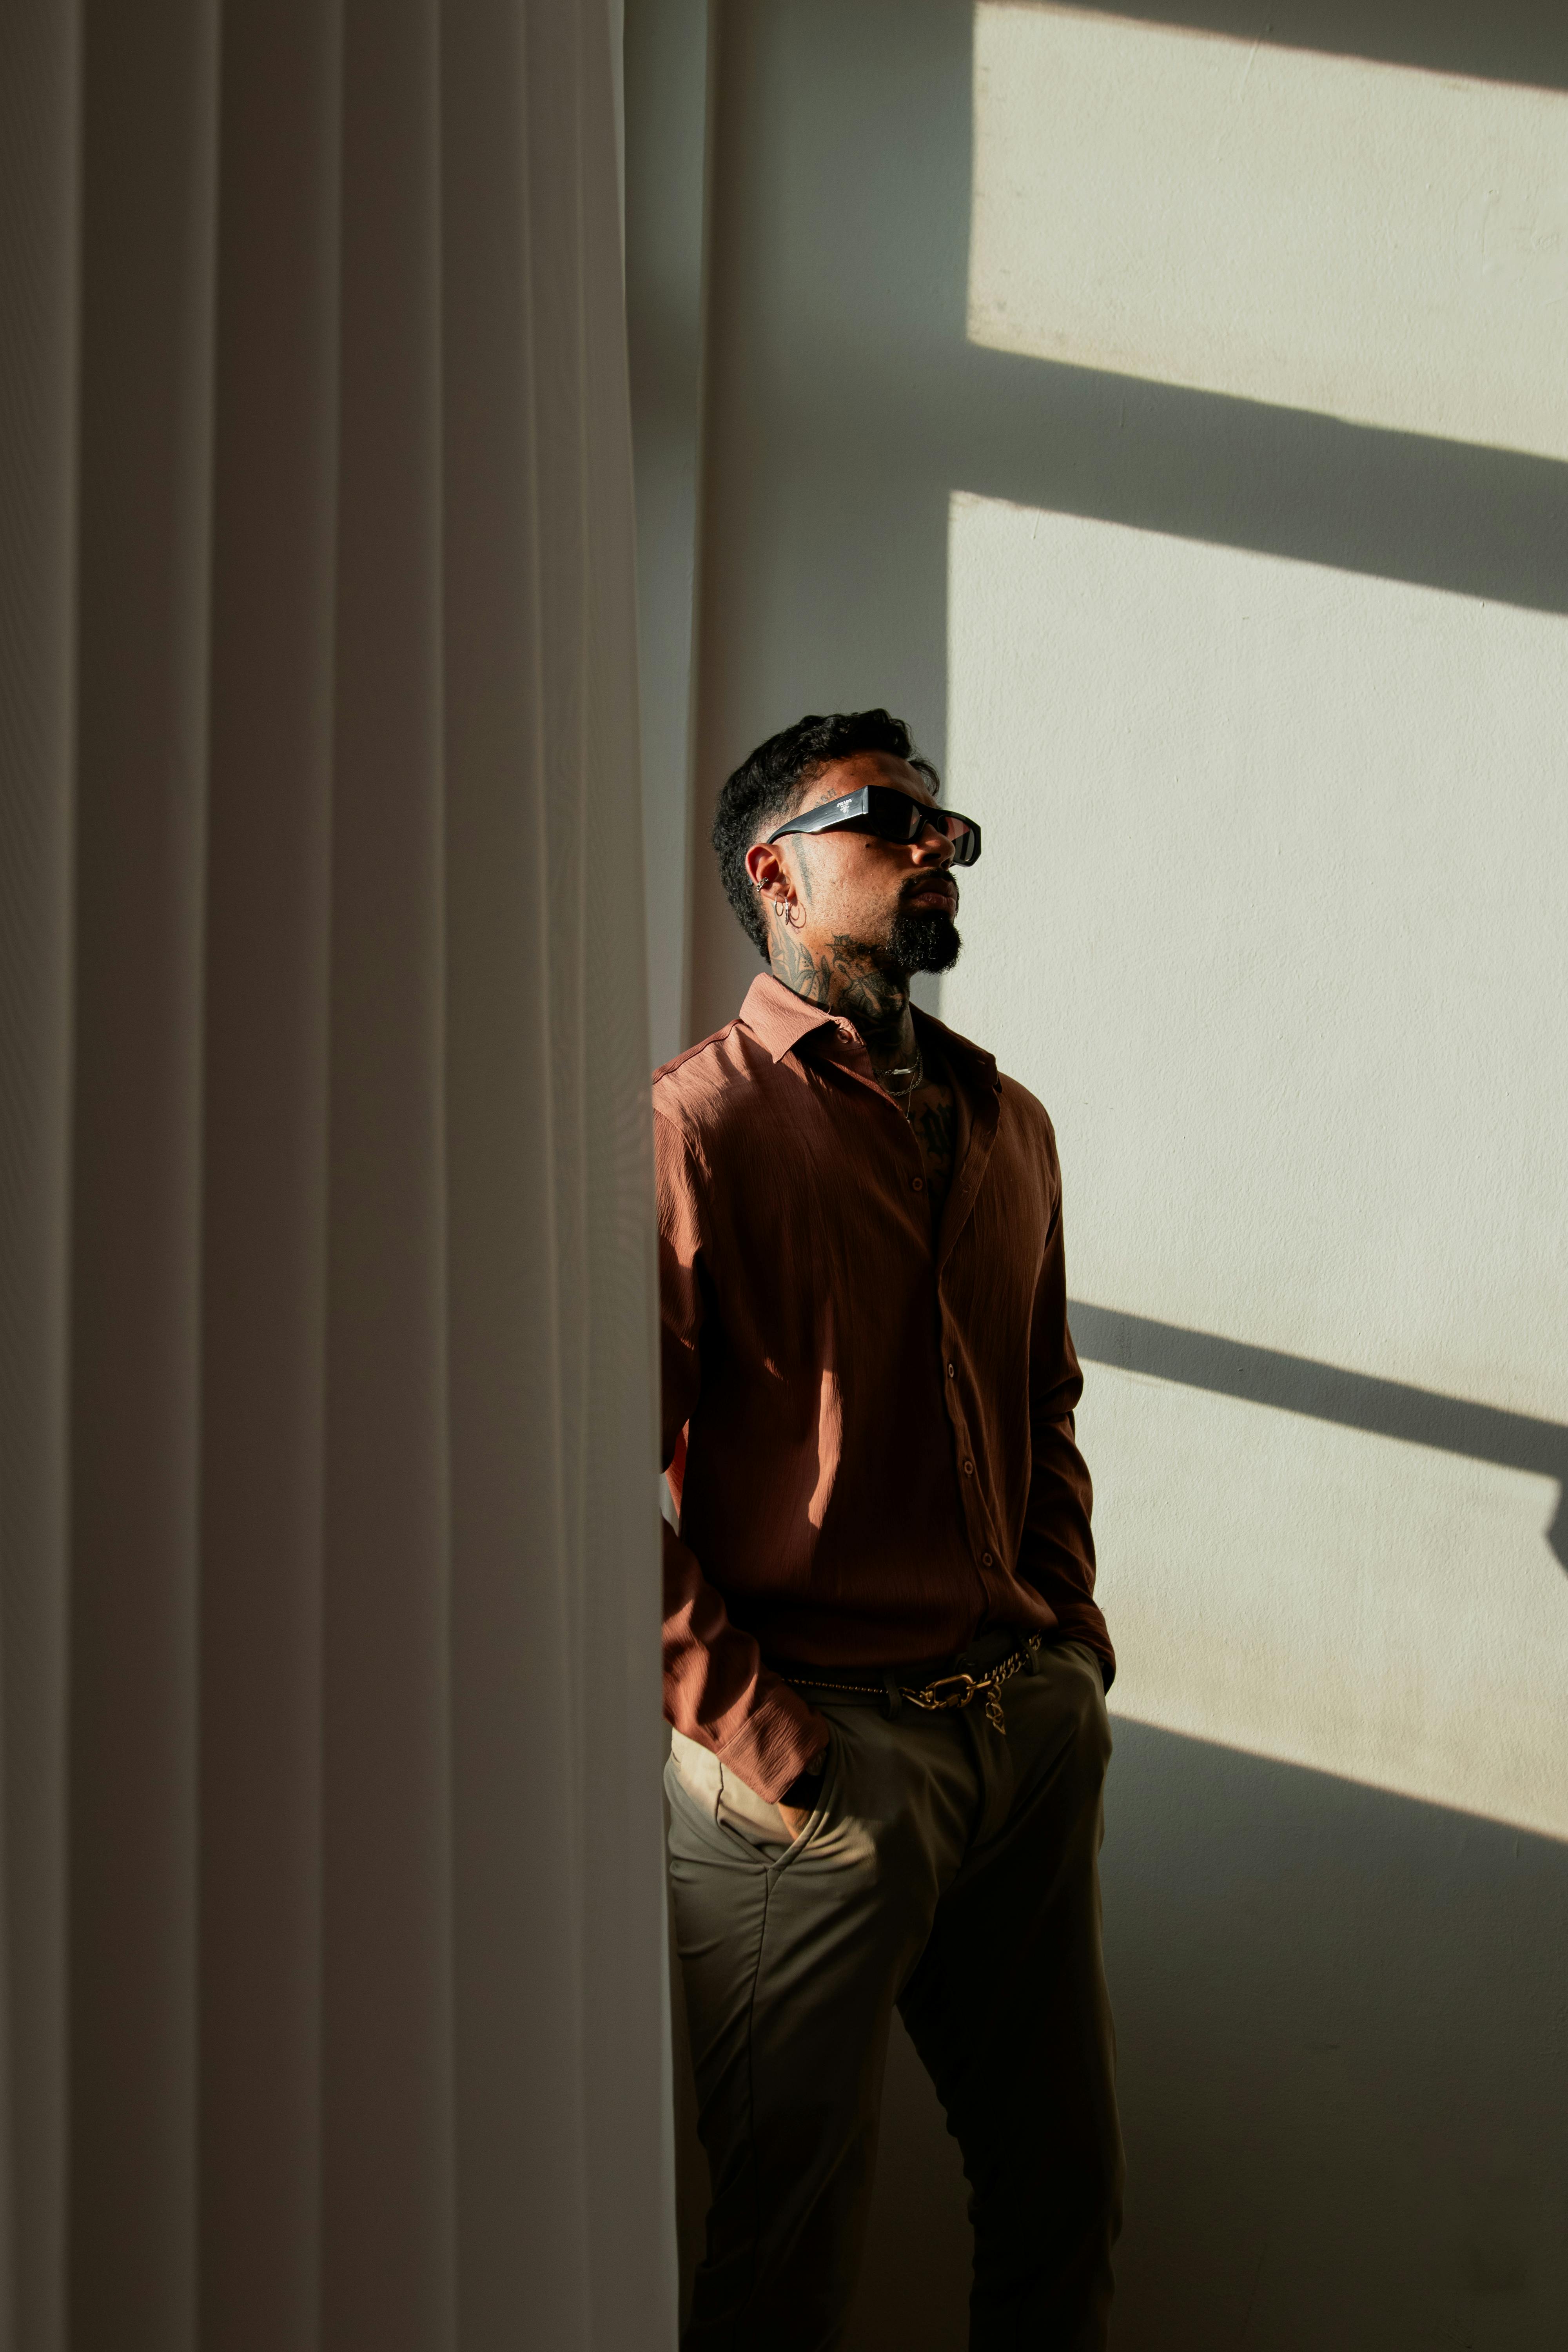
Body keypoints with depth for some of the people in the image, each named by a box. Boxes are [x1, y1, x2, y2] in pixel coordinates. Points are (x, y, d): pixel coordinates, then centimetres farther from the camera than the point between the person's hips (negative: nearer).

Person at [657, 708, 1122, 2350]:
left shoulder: (1009, 1124, 13)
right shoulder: (696, 1124, -10)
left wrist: (1070, 1645, 10)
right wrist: (748, 1724, -16)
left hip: (1030, 1727, 7)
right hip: (820, 1751, -6)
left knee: (1064, 2185, 17)